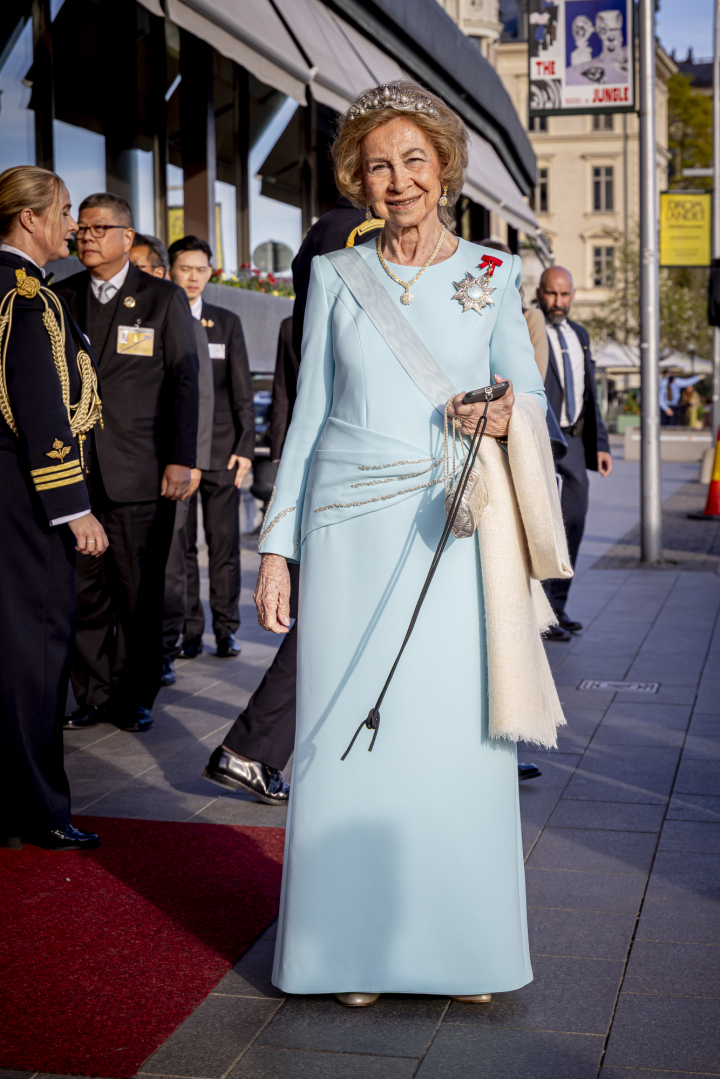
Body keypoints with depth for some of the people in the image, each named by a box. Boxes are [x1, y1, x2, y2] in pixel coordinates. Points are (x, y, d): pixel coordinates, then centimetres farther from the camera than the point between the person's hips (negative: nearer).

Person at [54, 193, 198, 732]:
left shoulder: (164, 298, 5)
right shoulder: (62, 297, 12)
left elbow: (184, 381, 2)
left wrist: (181, 460, -6)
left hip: (140, 472, -2)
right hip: (75, 468, 3)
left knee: (140, 592, 2)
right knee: (85, 590, 5)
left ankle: (134, 698, 13)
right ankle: (91, 695, 16)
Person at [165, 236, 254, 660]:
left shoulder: (227, 322, 11)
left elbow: (242, 391, 9)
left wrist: (246, 446, 0)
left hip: (220, 450, 1)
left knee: (224, 543, 1)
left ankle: (226, 629, 8)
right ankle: (189, 631, 9)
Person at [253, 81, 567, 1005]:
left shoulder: (490, 277, 8)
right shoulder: (335, 276, 8)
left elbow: (531, 390, 10)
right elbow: (309, 412, 8)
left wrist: (501, 415, -15)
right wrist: (276, 546, 3)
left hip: (453, 530, 0)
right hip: (349, 530, 1)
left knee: (460, 734, -1)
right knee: (348, 734, 1)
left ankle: (463, 944, 15)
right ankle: (355, 947, 15)